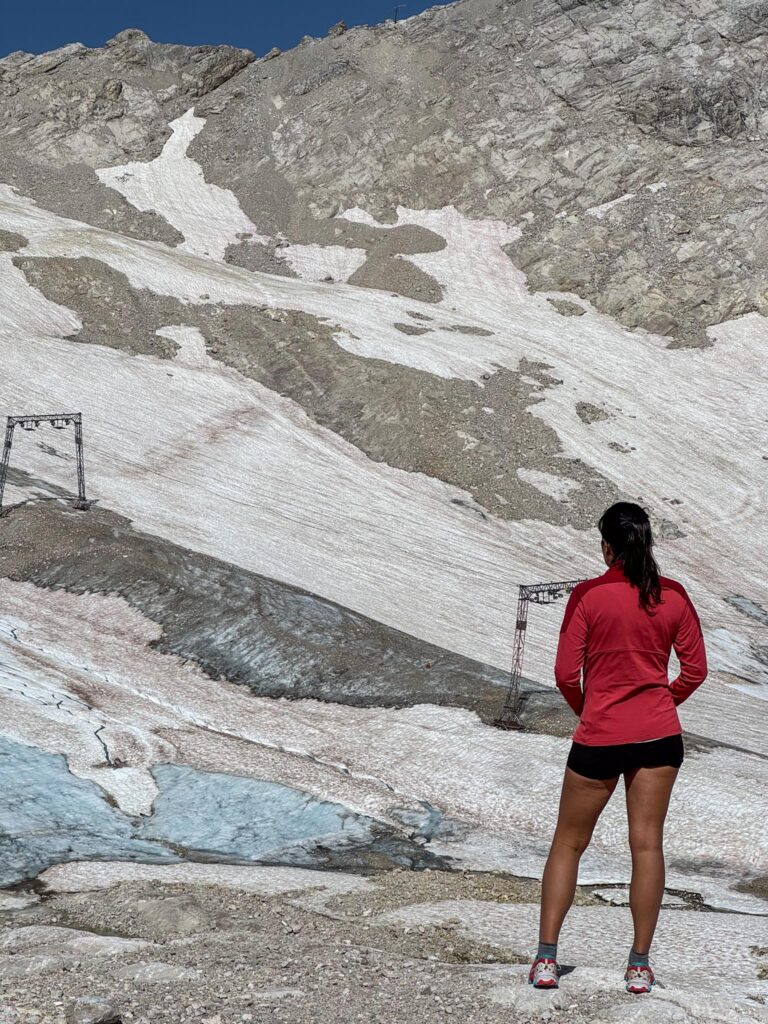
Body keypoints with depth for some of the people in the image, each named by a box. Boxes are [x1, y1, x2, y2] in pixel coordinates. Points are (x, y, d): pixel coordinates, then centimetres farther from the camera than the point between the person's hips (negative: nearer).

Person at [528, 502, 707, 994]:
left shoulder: (588, 595, -10)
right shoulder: (674, 596, -1)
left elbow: (566, 673, -9)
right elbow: (696, 670, 5)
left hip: (599, 738, -2)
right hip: (660, 735, 2)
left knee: (568, 843, 11)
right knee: (647, 844, 8)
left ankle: (546, 958, 11)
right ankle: (640, 965, 11)